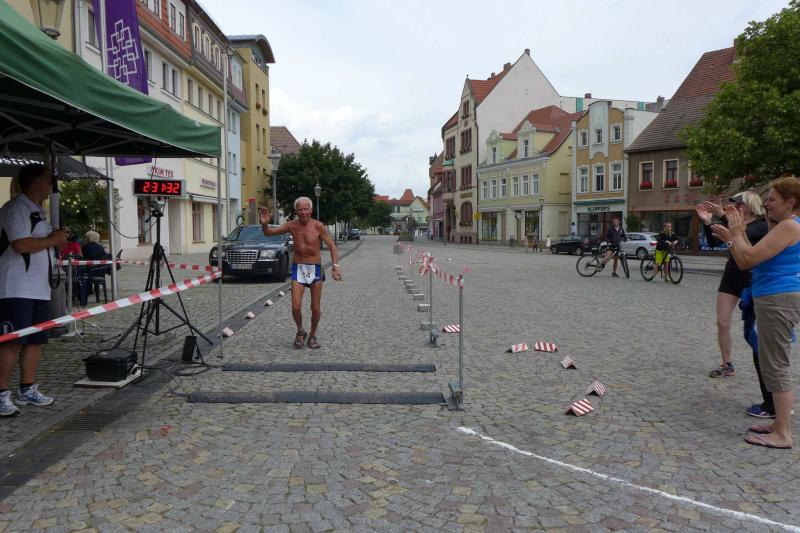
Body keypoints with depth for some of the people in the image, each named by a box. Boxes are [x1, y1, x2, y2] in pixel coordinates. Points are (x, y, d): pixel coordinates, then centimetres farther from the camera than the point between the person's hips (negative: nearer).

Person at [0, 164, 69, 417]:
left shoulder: (38, 211, 19)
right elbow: (21, 245, -22)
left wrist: (58, 239, 9)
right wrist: (53, 239, -10)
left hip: (38, 288, 9)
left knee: (35, 340, 11)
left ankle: (27, 390, 19)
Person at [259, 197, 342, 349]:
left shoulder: (318, 226, -10)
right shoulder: (292, 225, -3)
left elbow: (331, 246, -8)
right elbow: (268, 233, 3)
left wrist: (336, 266, -21)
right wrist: (264, 223, -20)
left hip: (315, 268, -1)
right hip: (298, 268, 1)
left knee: (315, 308, 5)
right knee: (295, 307, -8)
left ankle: (312, 335, 27)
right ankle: (300, 332, 19)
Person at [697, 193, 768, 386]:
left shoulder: (761, 225, -9)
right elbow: (713, 242, -1)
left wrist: (722, 215, -39)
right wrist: (707, 222, -15)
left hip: (750, 279, -6)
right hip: (730, 276, 6)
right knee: (722, 322, 3)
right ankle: (727, 366, 14)